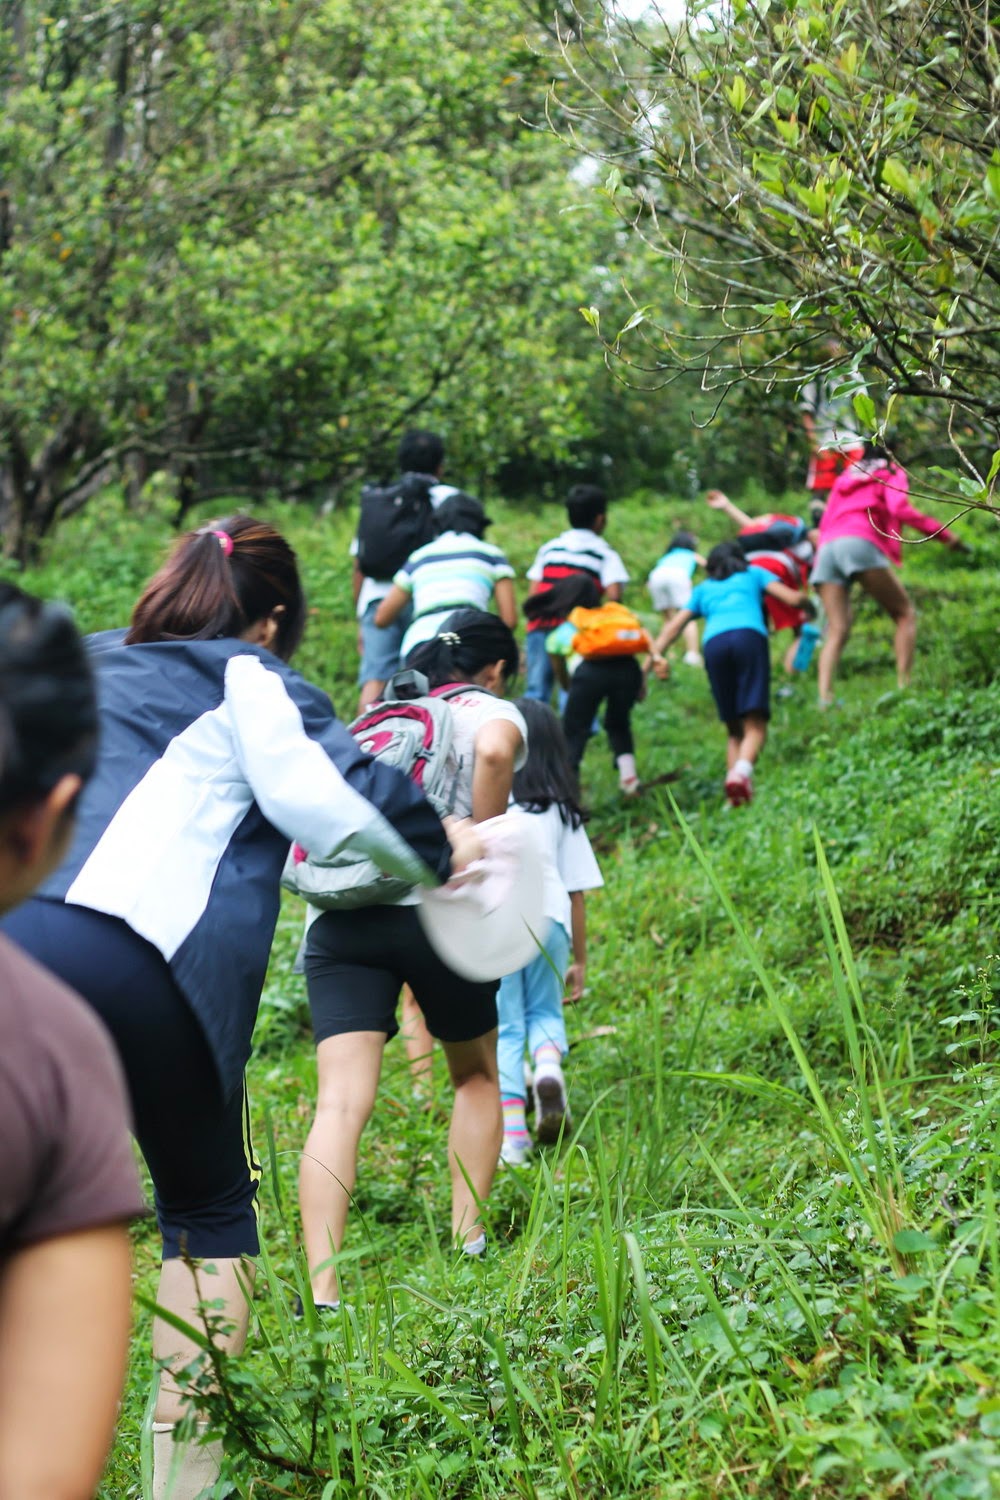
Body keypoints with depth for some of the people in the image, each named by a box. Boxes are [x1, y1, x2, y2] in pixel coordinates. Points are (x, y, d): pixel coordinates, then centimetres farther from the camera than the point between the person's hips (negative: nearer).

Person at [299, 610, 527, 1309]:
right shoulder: (491, 712, 11)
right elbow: (495, 752, -14)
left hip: (338, 917, 3)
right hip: (437, 911, -3)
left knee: (342, 1103, -8)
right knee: (477, 1076, 23)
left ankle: (322, 1289, -21)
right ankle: (467, 1237, 18)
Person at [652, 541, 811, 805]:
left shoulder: (702, 589, 34)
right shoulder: (753, 575, 30)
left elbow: (673, 627, 24)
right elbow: (793, 598, 19)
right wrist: (806, 597, 41)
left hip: (713, 643, 2)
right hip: (749, 635, -2)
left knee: (734, 729, 11)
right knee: (755, 726, -12)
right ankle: (742, 770, -41)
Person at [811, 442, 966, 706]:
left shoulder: (846, 477, 34)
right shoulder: (892, 472, 17)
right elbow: (900, 508, -2)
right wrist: (945, 535, -3)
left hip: (826, 546, 5)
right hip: (860, 542, -5)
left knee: (837, 630, -2)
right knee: (905, 613, 1)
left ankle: (824, 696, -23)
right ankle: (904, 685, -16)